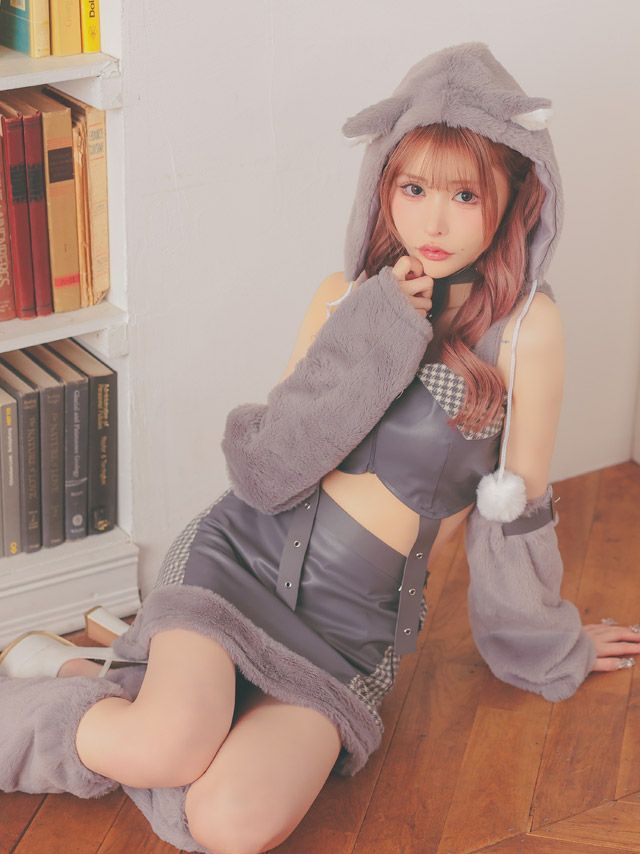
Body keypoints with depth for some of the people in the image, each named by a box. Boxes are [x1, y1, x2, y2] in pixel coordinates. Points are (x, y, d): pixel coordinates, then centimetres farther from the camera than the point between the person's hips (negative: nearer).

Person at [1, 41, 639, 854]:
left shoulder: (527, 325, -7)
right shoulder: (345, 297, 3)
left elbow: (515, 513, 4)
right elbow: (264, 471, -6)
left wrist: (546, 651, 15)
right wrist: (373, 334, -12)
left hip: (354, 626, -1)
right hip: (242, 552, 1)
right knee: (162, 751, -29)